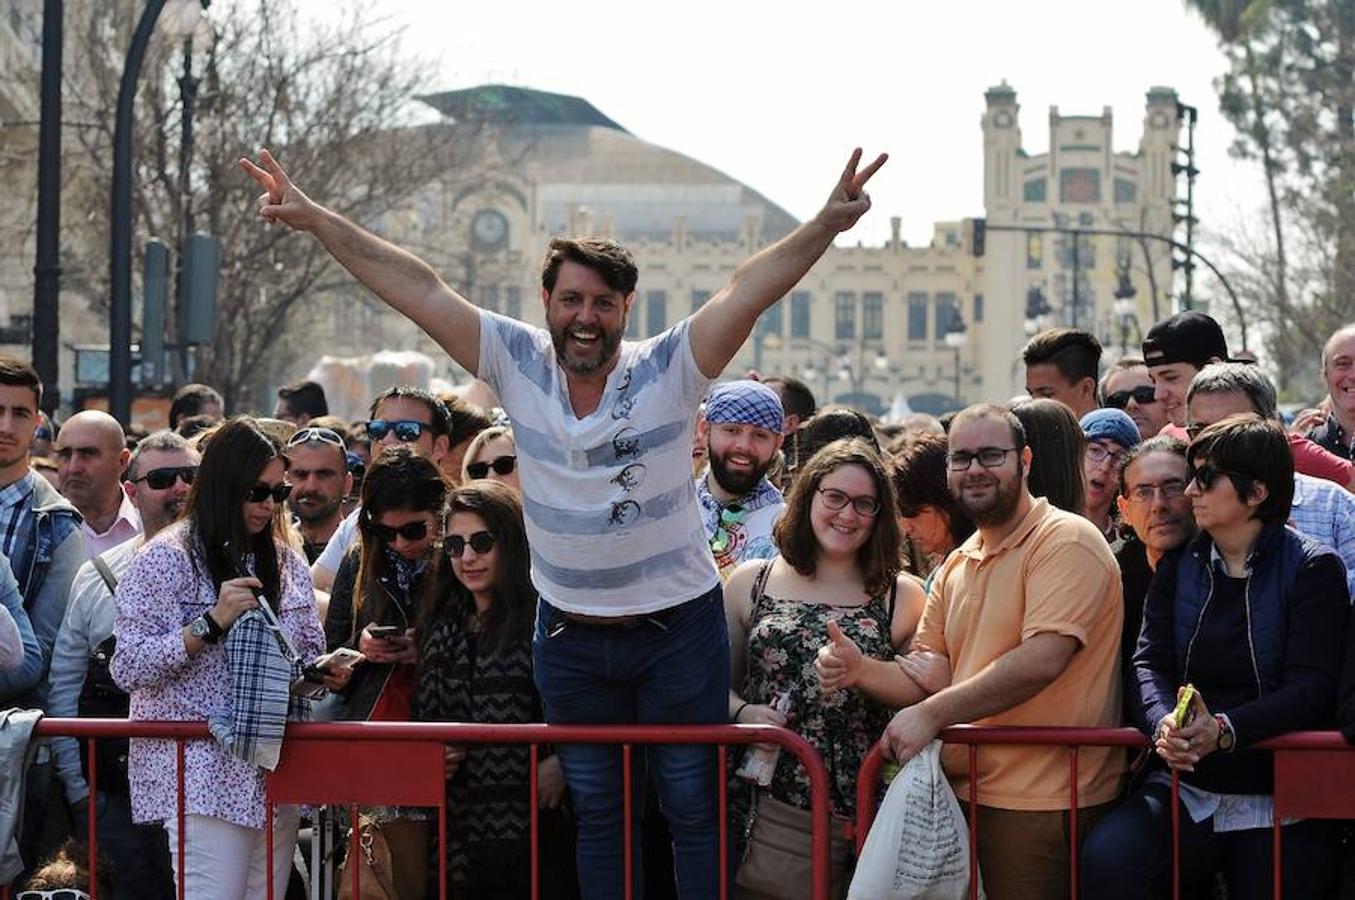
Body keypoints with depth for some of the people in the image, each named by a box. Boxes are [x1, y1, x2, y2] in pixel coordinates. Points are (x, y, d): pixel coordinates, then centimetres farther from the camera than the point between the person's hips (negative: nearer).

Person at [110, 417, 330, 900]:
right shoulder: (167, 558, -4)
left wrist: (326, 673, 1)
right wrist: (211, 622, -17)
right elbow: (127, 669, -10)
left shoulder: (287, 562, 15)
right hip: (204, 774, -6)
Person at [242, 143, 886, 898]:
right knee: (596, 813, 14)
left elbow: (750, 290, -23)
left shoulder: (669, 369, -11)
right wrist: (314, 219, -9)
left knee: (695, 809, 5)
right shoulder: (519, 364, -4)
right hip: (571, 638, 3)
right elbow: (417, 288, -7)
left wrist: (826, 226, -37)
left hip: (679, 630, -3)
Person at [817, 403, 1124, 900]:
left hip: (1041, 803, -7)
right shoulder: (955, 566, 17)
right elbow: (929, 677, 12)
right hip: (966, 795, 7)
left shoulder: (1066, 541, -9)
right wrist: (861, 670, -8)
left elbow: (1042, 660, -21)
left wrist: (932, 714, -21)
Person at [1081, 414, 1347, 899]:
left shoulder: (1312, 568, -3)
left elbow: (1312, 686, -12)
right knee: (1106, 858, -26)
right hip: (1186, 788, 3)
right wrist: (1163, 721, -20)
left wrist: (1225, 730, -26)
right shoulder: (1178, 567, 11)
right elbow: (1150, 660, 3)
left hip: (1279, 804, -2)